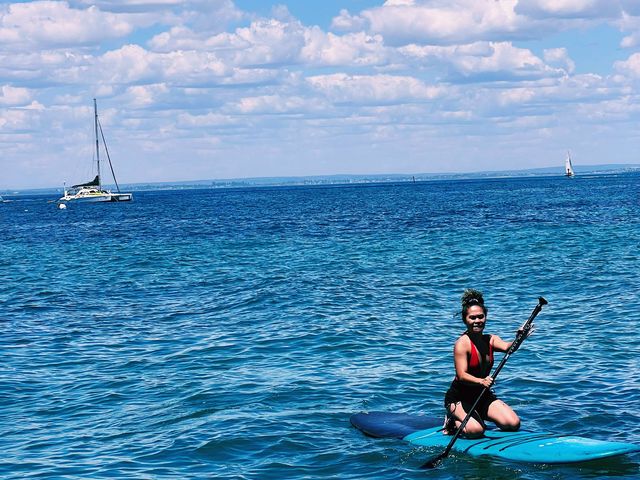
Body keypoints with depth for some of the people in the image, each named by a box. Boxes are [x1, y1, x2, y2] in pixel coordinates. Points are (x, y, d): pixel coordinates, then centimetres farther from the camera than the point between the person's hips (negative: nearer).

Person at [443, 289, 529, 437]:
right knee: (475, 430, -30)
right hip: (459, 397, -6)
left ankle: (480, 415, 16)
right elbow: (462, 375, -25)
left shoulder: (490, 340, 2)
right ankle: (453, 421, 5)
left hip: (484, 395, 6)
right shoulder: (462, 343, -17)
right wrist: (481, 381, -44)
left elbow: (507, 347, -21)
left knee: (513, 424, -9)